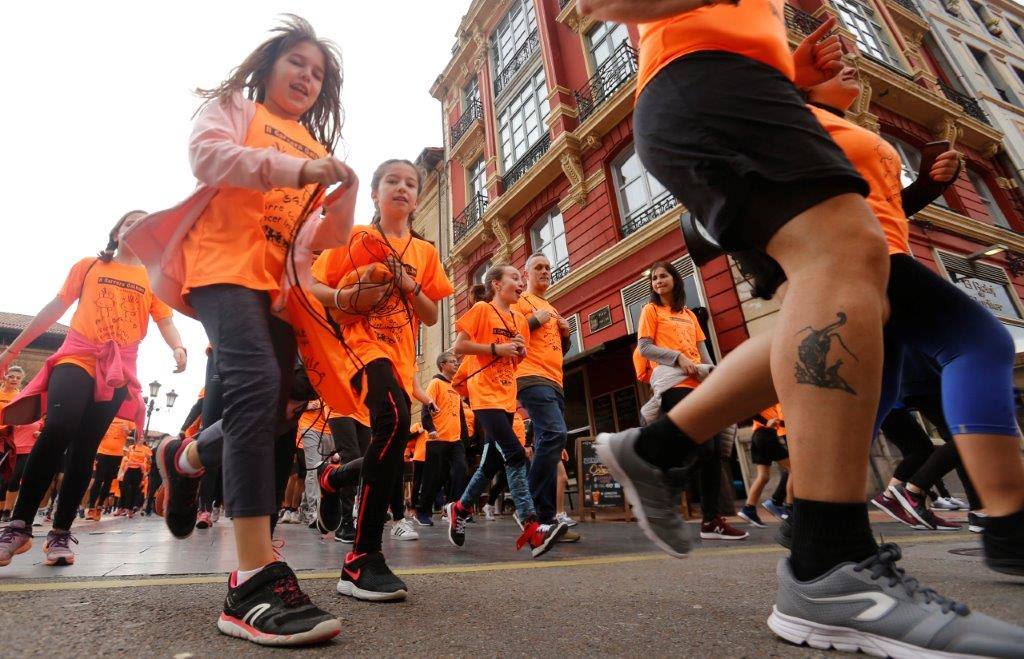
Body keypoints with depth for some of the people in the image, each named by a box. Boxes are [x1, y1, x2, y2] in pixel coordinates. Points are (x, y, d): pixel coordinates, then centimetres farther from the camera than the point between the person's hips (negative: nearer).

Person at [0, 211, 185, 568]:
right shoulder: (89, 266, 14)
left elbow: (166, 322, 4)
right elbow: (55, 309, 16)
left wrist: (178, 348, -18)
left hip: (118, 368, 0)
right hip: (76, 356, 0)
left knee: (84, 449, -1)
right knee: (57, 429, -24)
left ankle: (61, 533, 8)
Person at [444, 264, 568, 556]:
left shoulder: (520, 319, 16)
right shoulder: (481, 309, -3)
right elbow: (459, 346, -9)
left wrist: (521, 352, 0)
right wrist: (496, 348, -16)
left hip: (507, 398, 8)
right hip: (486, 397, -8)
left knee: (491, 461, 12)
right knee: (515, 455, -17)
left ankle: (460, 508, 32)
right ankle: (532, 528, -16)